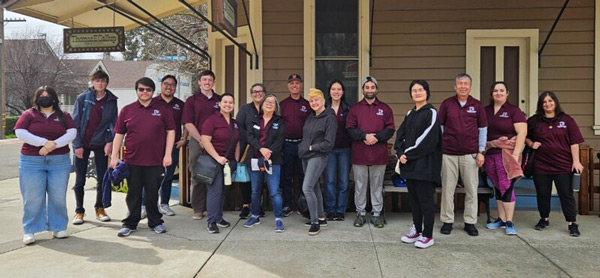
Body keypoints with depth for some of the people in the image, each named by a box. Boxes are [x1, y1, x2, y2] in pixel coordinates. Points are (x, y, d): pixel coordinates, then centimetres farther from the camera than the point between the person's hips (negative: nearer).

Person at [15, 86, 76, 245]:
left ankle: (58, 228, 15)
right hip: (32, 162, -1)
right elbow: (20, 132, -6)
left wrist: (53, 145, -16)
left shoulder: (63, 116, 10)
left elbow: (72, 133, -3)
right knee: (32, 197, 0)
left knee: (58, 196, 4)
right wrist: (44, 142, -16)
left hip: (60, 161, 1)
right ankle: (29, 231, 10)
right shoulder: (29, 114, 7)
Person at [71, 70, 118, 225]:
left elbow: (114, 123, 6)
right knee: (80, 180, 5)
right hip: (82, 144, -1)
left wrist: (110, 142, -6)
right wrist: (77, 145, -8)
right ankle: (79, 211, 17)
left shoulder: (111, 101, 3)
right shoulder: (83, 98, -2)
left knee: (102, 178, 6)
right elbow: (75, 122, -2)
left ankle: (99, 209, 21)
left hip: (101, 144, 1)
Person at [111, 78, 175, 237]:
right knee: (133, 194, 10)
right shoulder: (127, 110, 6)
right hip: (132, 160, 1)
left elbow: (170, 131, 3)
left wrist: (168, 154, -3)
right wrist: (114, 156, 3)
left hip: (155, 161, -1)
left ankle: (155, 222, 24)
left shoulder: (162, 109, 3)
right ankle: (130, 224, 23)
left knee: (153, 193, 9)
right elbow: (119, 134, 8)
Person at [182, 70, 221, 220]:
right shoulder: (192, 100, 5)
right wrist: (201, 140, -9)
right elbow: (188, 123, -1)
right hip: (197, 142, -1)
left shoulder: (220, 100, 10)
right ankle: (198, 209, 11)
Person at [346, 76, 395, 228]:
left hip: (379, 154, 0)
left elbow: (390, 129, 2)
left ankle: (377, 214, 18)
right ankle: (361, 213, 19)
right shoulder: (355, 108, 8)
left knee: (377, 186, 8)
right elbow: (350, 128, -2)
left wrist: (376, 137, -14)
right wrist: (365, 136, -16)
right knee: (360, 185, 7)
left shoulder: (385, 108, 9)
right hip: (359, 153, 0)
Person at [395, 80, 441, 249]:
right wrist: (400, 153, -6)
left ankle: (427, 235, 9)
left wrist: (408, 154, -13)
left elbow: (428, 139, -15)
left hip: (425, 164, -7)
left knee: (425, 199, -1)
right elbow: (400, 134, 11)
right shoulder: (410, 114, 16)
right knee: (414, 198, 12)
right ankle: (416, 230, 24)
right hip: (409, 164, 7)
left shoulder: (431, 113, -6)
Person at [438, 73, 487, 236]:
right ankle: (447, 221, 15)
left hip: (470, 154, 1)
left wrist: (481, 151, 2)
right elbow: (440, 127, 7)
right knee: (447, 189, 5)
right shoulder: (446, 104, 3)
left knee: (472, 189, 5)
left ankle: (470, 222, 16)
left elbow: (482, 129, 7)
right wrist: (438, 148, 3)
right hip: (448, 153, -1)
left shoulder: (477, 105, 5)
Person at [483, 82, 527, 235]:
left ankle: (509, 222, 1)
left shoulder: (514, 110, -2)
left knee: (506, 186, -7)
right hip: (490, 154, 4)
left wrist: (515, 154, -16)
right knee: (497, 187, 10)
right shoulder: (485, 111, 11)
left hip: (507, 153, -4)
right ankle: (501, 219, 19)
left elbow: (522, 132, -9)